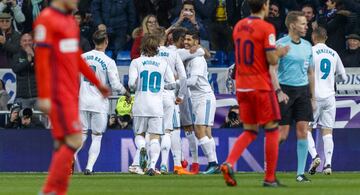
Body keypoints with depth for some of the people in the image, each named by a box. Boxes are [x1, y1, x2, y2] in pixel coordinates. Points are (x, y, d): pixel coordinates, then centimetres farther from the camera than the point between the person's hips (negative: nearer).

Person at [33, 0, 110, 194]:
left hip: (71, 93, 9)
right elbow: (41, 59, -16)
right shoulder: (46, 19, -12)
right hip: (58, 93, -9)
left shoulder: (70, 21, 16)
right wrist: (44, 97, -20)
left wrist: (97, 83, 28)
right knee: (74, 140, -14)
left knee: (63, 144, 7)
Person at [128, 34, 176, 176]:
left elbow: (132, 83, -10)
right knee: (155, 137, 2)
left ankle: (142, 148, -17)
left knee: (139, 134, 15)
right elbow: (172, 83, 7)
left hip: (140, 105, -1)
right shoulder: (163, 63, 5)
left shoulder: (136, 62, 0)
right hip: (157, 106, 1)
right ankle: (152, 164, -15)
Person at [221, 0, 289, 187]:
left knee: (249, 131, 13)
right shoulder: (266, 28, -12)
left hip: (241, 86, 6)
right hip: (261, 86, -6)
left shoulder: (238, 26, 9)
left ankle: (229, 163, -9)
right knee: (271, 129, 6)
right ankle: (270, 178, 6)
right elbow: (272, 60, -16)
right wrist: (279, 52, 6)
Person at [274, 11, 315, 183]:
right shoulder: (281, 44, -6)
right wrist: (279, 91, -22)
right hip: (285, 90, -5)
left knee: (303, 131, -2)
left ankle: (300, 173, 2)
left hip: (303, 90, 5)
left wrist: (313, 97, 17)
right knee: (282, 134, -5)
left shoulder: (307, 46, 12)